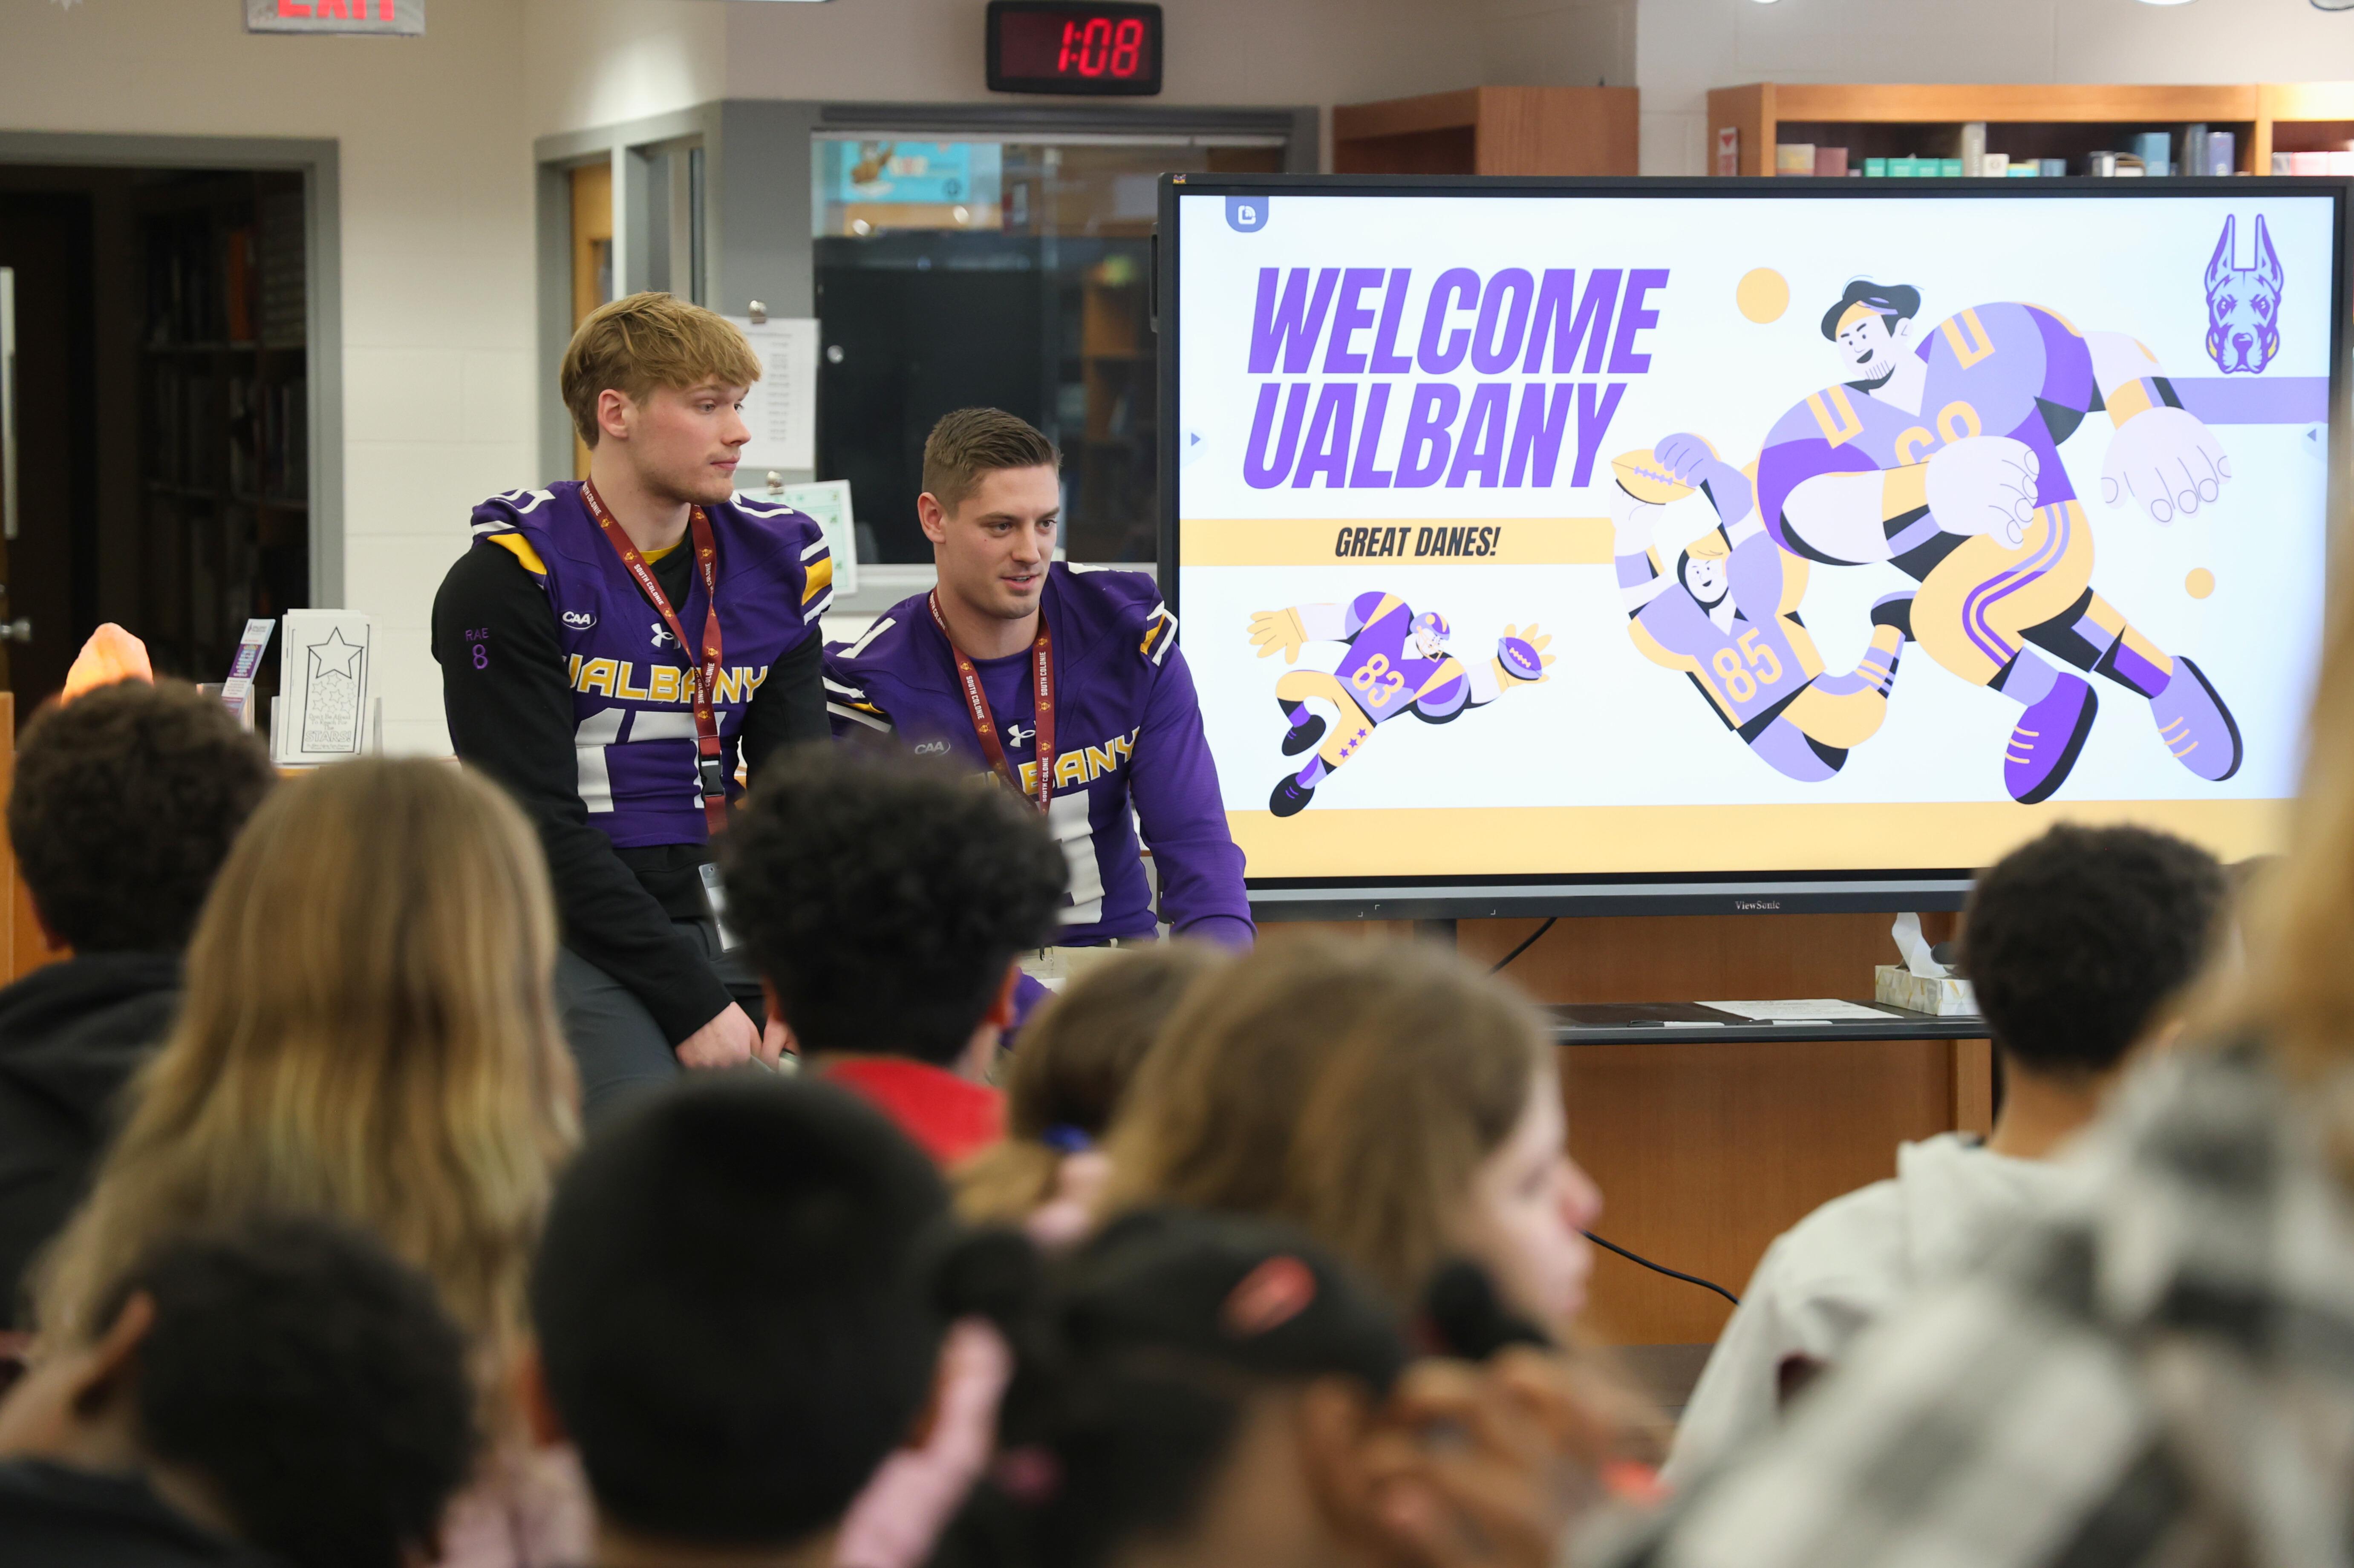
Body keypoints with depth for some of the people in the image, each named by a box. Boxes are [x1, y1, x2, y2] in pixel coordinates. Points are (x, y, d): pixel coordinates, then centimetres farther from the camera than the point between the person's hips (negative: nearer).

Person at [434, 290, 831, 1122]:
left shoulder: (776, 565, 11)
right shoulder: (505, 582, -6)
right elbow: (540, 828, -12)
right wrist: (691, 1001, -18)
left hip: (717, 922, 6)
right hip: (573, 936, -5)